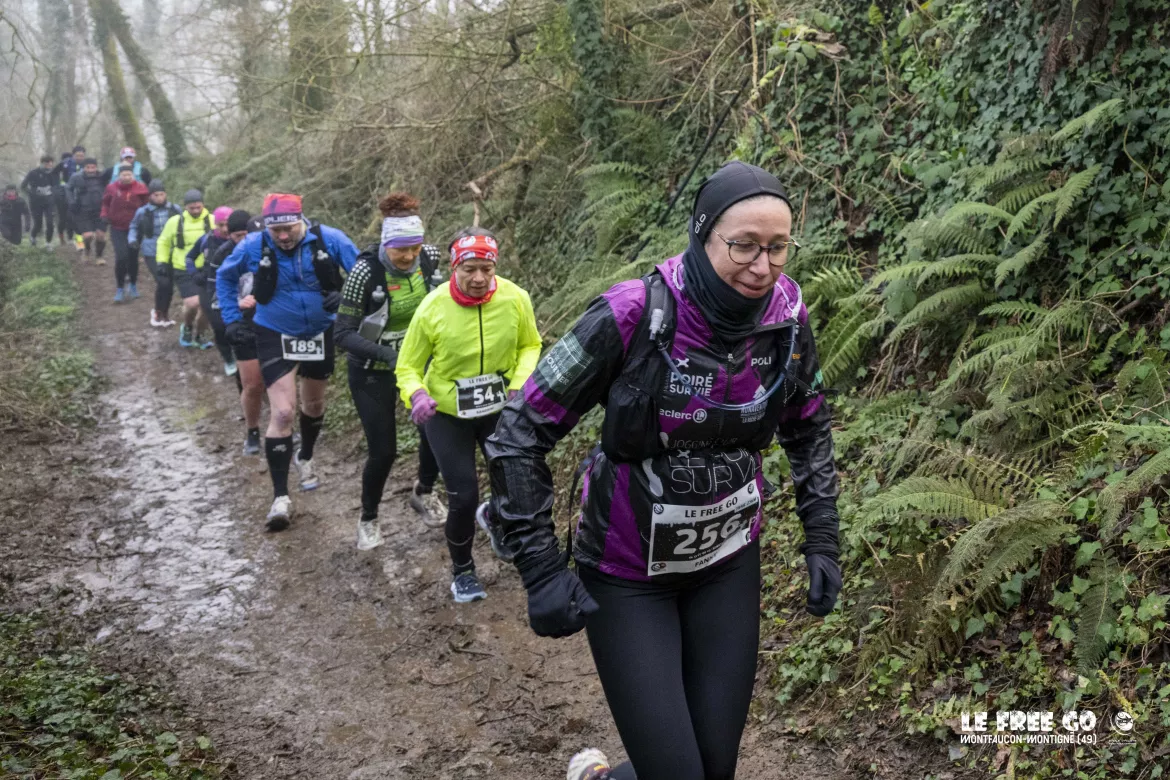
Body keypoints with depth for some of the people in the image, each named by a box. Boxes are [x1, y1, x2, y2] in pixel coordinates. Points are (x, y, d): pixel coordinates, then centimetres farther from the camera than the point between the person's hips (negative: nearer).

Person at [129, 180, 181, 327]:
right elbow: (134, 227, 16)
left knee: (170, 285, 7)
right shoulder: (143, 212, -1)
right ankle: (158, 312, 6)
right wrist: (133, 240, 0)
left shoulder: (175, 210, 3)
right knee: (163, 282, -18)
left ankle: (165, 313, 30)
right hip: (152, 254, -3)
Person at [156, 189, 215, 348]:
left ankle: (199, 335, 27)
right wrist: (162, 262, 8)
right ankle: (187, 328, 16)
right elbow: (163, 242, 15)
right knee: (192, 303, -17)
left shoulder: (212, 221, -2)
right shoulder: (175, 222, 0)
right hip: (184, 272, -1)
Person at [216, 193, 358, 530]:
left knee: (314, 404, 21)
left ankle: (305, 458, 50)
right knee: (282, 412, -12)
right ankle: (280, 496, -7)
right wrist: (232, 317, 1)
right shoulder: (253, 246, -15)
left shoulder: (329, 239, -17)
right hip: (275, 337, -2)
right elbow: (225, 277, 5)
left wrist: (345, 295, -22)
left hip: (320, 334, 2)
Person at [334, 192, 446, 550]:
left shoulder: (430, 257, -14)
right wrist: (387, 354, -35)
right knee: (383, 451, -2)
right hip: (374, 371, -4)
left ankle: (424, 491, 34)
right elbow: (343, 333, -23)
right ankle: (368, 519, 24)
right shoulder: (365, 272, -27)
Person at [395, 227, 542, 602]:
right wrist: (416, 394, -32)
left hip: (500, 408, 2)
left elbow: (530, 345, 1)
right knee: (463, 498, -5)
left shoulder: (515, 298, -18)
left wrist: (520, 383, -17)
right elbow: (408, 366, -11)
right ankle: (462, 571, 23)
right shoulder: (432, 308, -21)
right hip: (447, 414, -2)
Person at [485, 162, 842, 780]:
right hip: (628, 574, -4)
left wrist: (822, 543, 5)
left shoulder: (787, 319, -10)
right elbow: (520, 433, -17)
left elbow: (808, 432, 10)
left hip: (728, 565, 4)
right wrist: (541, 571, -19)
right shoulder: (632, 317, -24)